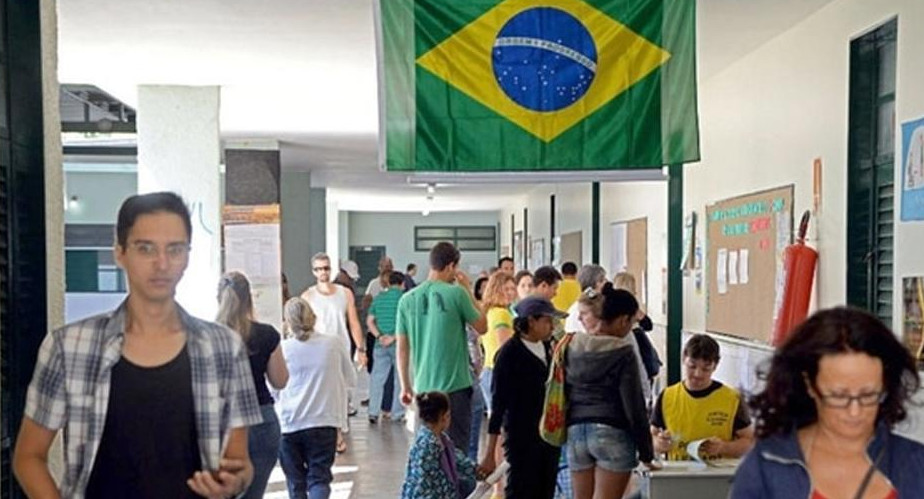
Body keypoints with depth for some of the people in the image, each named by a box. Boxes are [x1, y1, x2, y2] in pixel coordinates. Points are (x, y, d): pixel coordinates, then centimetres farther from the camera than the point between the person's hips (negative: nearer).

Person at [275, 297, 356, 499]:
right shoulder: (334, 343, -4)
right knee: (319, 478, 4)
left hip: (289, 424, 0)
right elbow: (351, 379, 9)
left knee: (295, 482, 14)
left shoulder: (282, 348, -7)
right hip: (323, 422, 0)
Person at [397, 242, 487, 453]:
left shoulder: (408, 299, 2)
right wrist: (469, 291, 6)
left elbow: (402, 348, 6)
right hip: (455, 386, -4)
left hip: (423, 388, 5)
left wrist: (406, 386, 15)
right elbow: (481, 327, 0)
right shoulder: (456, 293, -11)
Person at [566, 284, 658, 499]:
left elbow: (563, 393, 10)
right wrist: (646, 453, -2)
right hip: (613, 434, -5)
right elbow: (634, 407, -9)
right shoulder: (623, 353, -10)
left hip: (575, 432, 5)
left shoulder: (572, 347, 6)